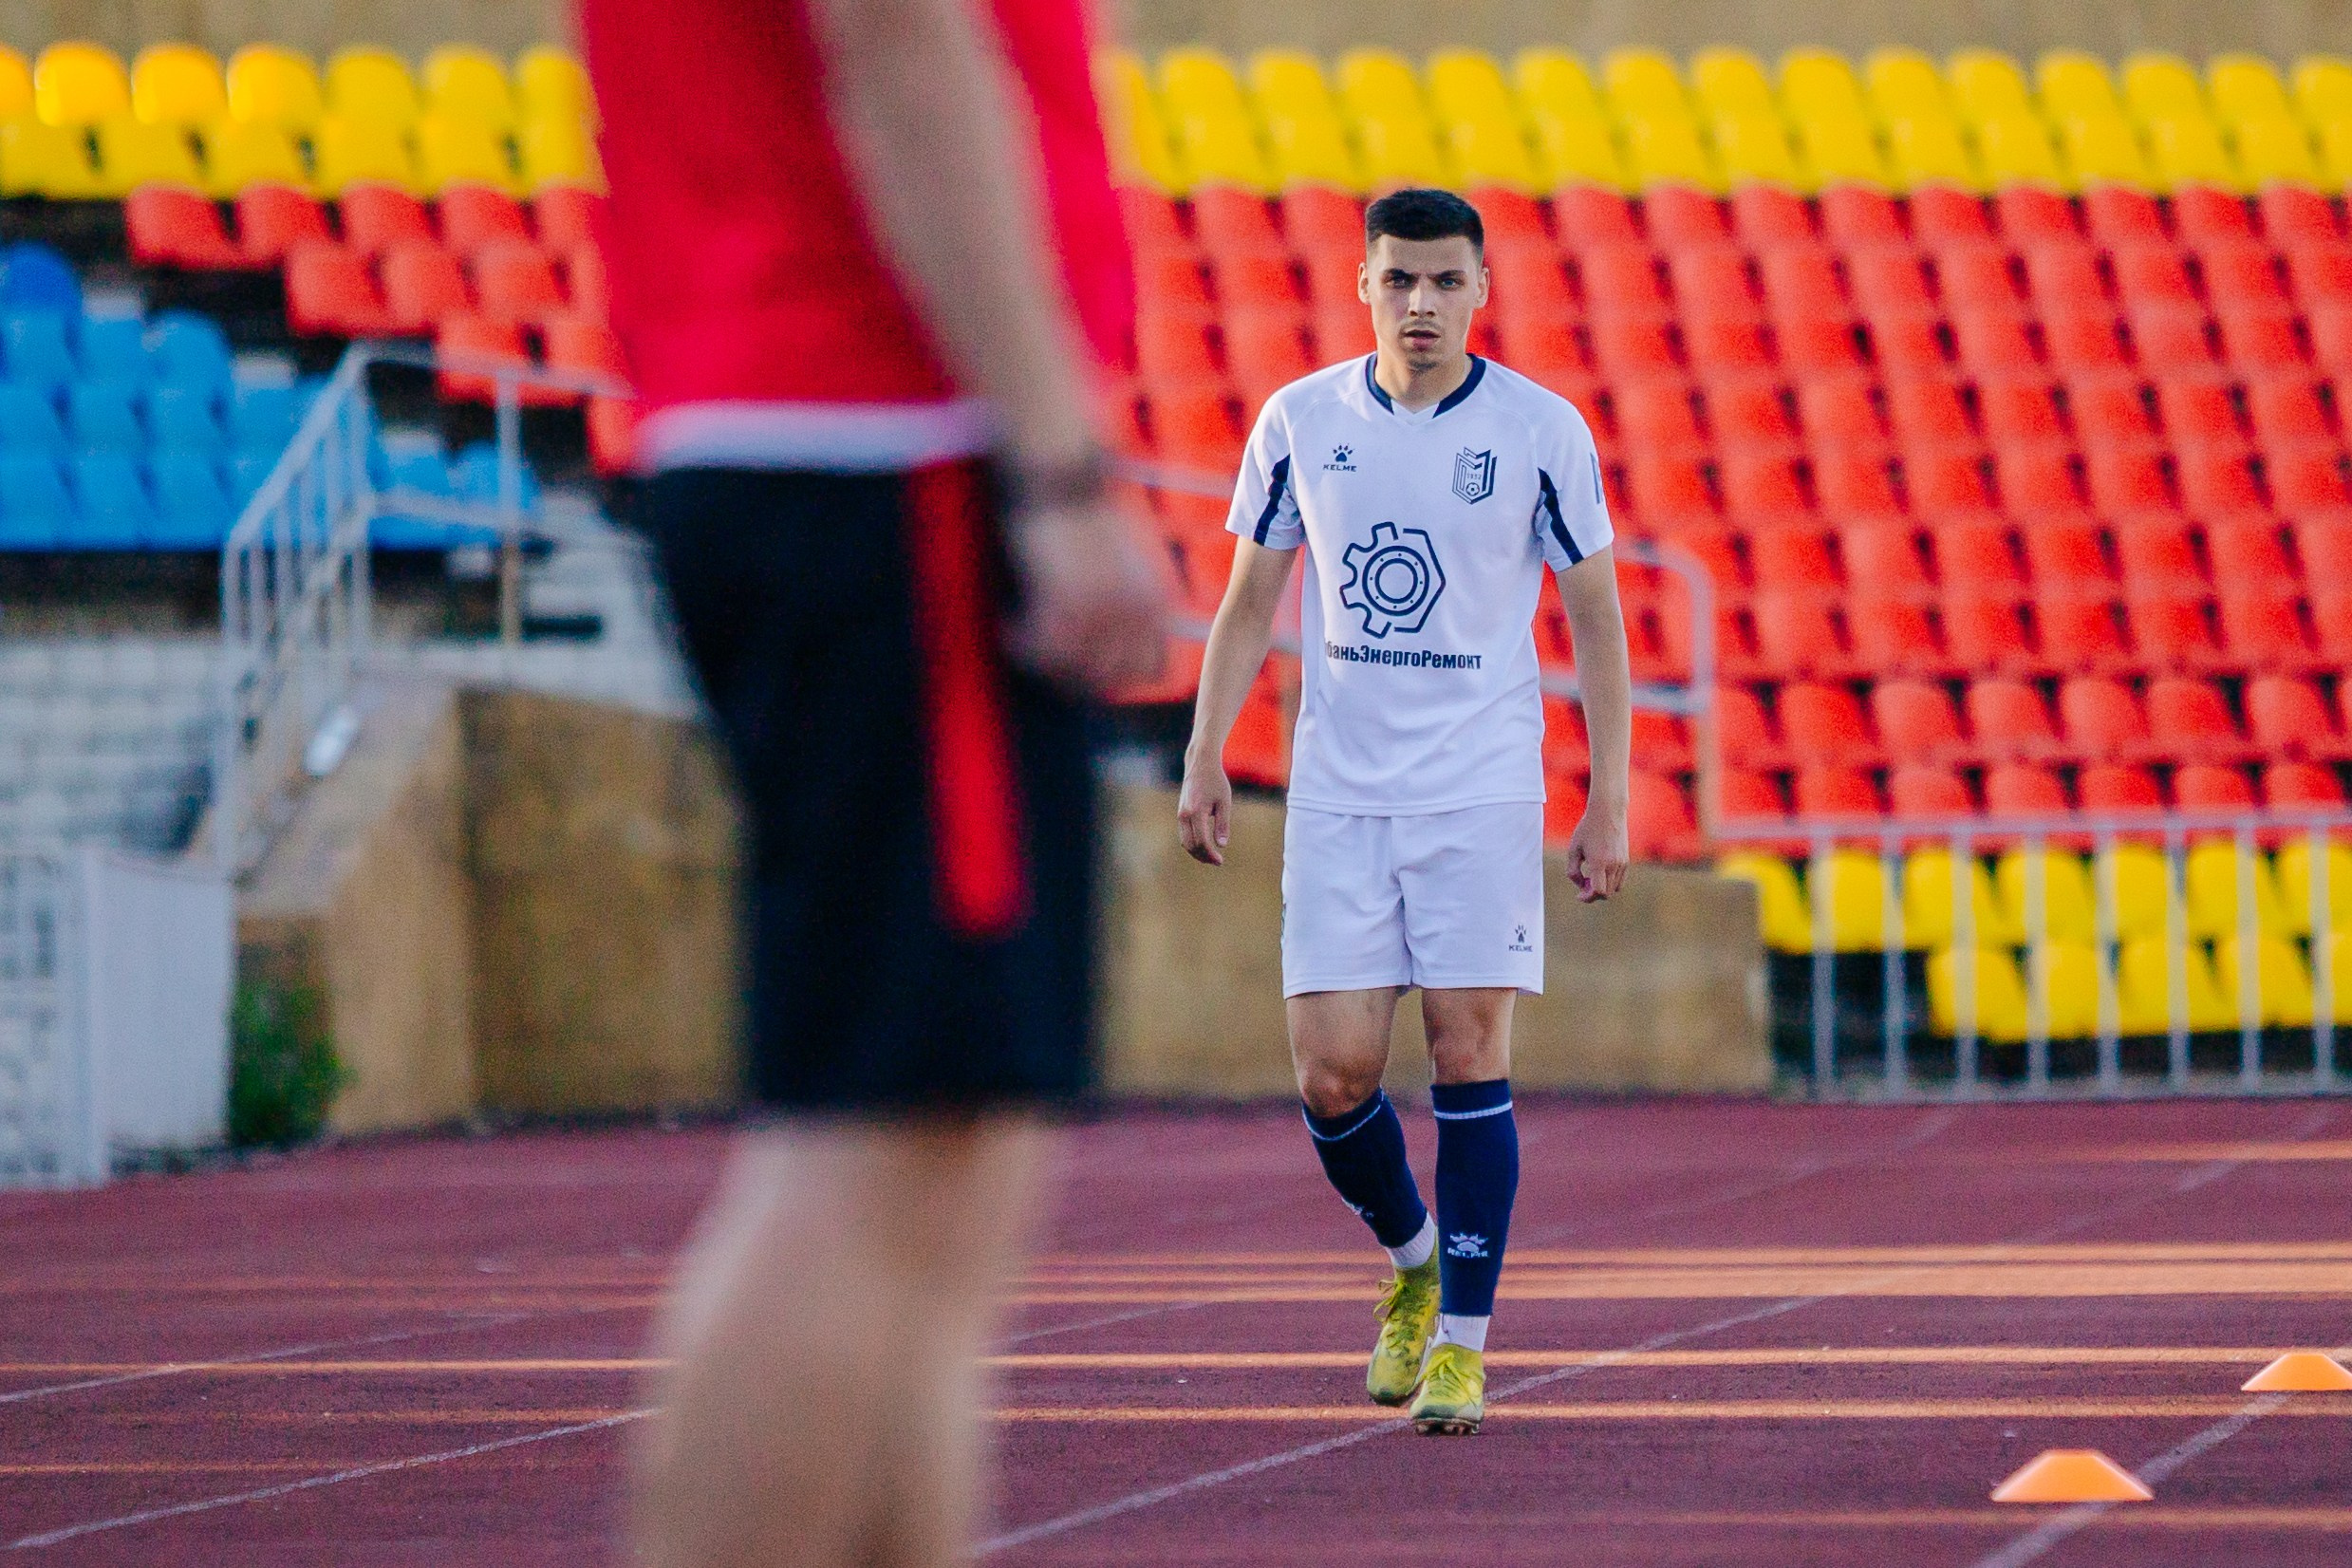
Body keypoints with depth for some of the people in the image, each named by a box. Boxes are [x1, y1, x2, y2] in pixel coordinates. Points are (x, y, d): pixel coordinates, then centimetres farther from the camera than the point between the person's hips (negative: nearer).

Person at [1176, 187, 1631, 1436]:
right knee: (1331, 1075, -3)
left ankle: (1462, 1342, 2)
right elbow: (1249, 601, 13)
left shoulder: (1541, 431, -3)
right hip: (1337, 794, 2)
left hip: (1483, 792, -2)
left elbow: (1596, 620, 2)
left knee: (1468, 1054, -7)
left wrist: (1609, 803, -2)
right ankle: (1412, 1256, 26)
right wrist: (1205, 756, 4)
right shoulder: (1301, 421, 3)